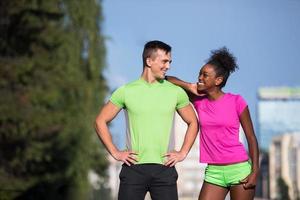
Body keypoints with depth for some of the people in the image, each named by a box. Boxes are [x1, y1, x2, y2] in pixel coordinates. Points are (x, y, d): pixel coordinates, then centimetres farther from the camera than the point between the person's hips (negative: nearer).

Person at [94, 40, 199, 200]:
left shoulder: (176, 92, 6)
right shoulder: (126, 91, 3)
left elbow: (193, 123, 18)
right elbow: (101, 122, 8)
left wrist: (183, 153, 7)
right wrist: (115, 153, 1)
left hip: (164, 168, 1)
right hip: (133, 167, -1)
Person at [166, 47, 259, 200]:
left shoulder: (236, 102, -4)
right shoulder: (199, 101, 5)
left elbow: (251, 138, -1)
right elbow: (167, 79, 9)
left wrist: (255, 171, -7)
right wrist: (189, 86, -6)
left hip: (239, 170, -3)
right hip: (214, 172, 3)